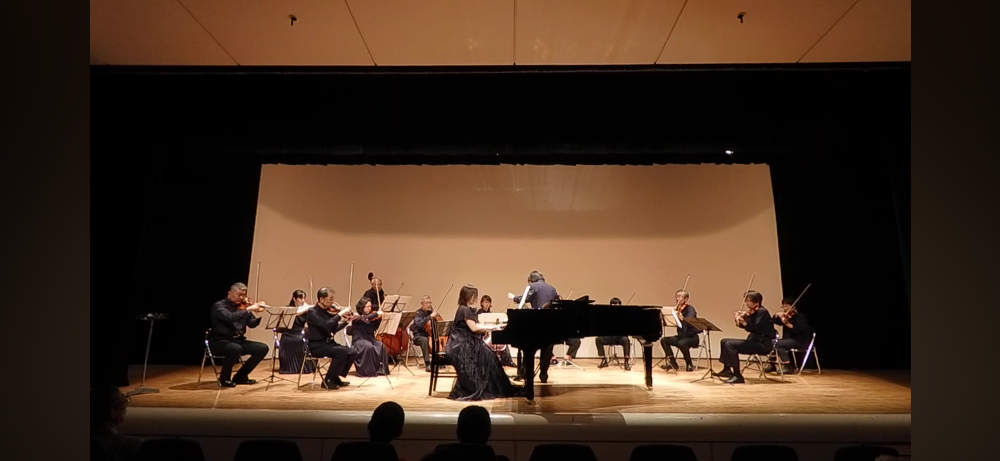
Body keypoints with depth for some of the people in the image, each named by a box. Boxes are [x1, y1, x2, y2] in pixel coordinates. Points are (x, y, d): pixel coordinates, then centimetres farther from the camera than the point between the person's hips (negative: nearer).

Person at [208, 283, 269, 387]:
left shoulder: (242, 306, 8)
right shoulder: (219, 305, -9)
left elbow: (252, 324, -1)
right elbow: (229, 317, -31)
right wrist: (248, 309, -31)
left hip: (238, 340, 6)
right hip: (220, 341, -6)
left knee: (263, 348, -11)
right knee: (235, 348, -38)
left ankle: (241, 376, 5)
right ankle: (224, 378, -11)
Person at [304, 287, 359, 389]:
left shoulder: (328, 311, 8)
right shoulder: (312, 312, -14)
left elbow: (334, 329, 15)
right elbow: (326, 325, -30)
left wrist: (347, 320, 3)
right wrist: (340, 314, -26)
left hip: (329, 343, 7)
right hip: (317, 346, -7)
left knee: (353, 353, -10)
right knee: (342, 352, -29)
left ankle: (336, 377, 7)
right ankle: (328, 380, -12)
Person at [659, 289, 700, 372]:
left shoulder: (690, 309, -12)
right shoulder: (678, 309, 7)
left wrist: (680, 316, -45)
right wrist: (673, 312, -10)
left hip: (692, 337, -7)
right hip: (681, 336, 7)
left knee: (681, 343, -36)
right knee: (664, 340, -11)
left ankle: (689, 364, -11)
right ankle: (672, 363, -5)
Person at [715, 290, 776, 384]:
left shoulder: (762, 311, -14)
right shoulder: (752, 313, 12)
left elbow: (755, 328, -25)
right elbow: (748, 327, 11)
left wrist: (744, 322, -38)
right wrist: (738, 320, -7)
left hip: (763, 344, -10)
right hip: (754, 340, 10)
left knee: (730, 345, -24)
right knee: (725, 341, 10)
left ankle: (737, 376, -21)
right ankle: (727, 370, 14)